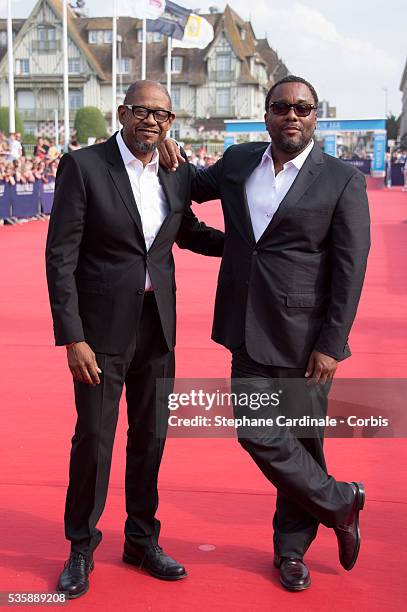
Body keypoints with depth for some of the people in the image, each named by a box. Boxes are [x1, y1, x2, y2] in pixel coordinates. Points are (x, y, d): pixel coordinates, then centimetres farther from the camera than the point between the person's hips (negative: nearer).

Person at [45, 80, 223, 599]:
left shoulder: (177, 175, 5)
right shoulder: (83, 166, -10)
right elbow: (60, 257, -12)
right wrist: (72, 338, -17)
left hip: (157, 324, 5)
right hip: (103, 327, -4)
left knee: (151, 435, 13)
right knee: (94, 438, 4)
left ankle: (142, 541, 32)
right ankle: (81, 548, 26)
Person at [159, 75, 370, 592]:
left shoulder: (343, 180, -5)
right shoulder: (238, 161, 8)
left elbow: (350, 269, -8)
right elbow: (194, 187, 28)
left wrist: (332, 345, -12)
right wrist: (169, 155, 5)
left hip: (305, 336, -4)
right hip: (250, 331, 4)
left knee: (302, 439, 5)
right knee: (258, 434, 1)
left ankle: (291, 548, 27)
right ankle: (340, 503, 24)